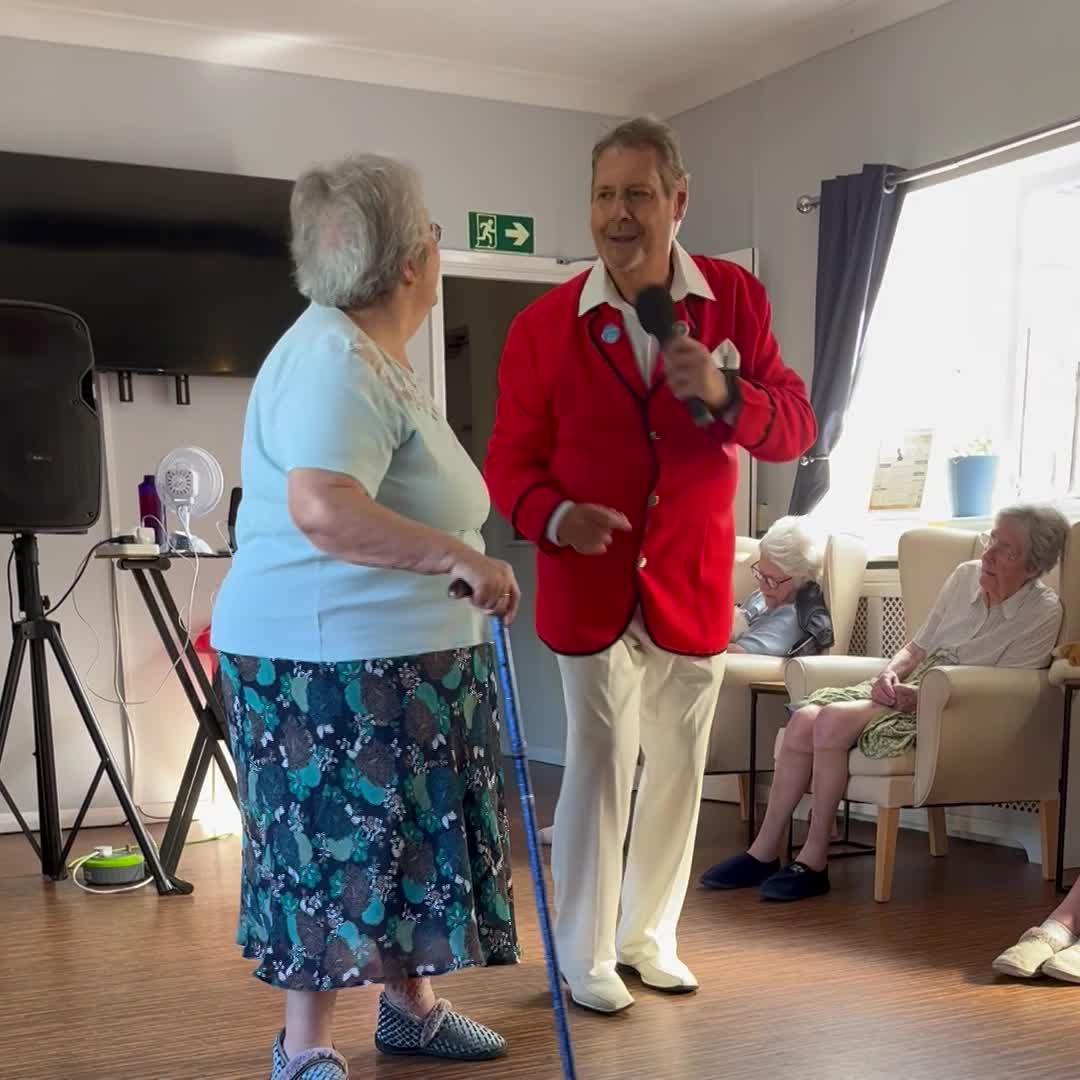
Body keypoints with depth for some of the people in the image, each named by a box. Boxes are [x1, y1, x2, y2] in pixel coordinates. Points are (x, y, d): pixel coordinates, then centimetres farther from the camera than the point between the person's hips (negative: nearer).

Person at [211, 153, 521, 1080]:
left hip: (403, 655, 10)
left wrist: (463, 566, 20)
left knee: (403, 840, 18)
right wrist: (459, 556, -31)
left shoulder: (375, 354, 13)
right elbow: (323, 509, -35)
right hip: (326, 660, -10)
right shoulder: (334, 359, -20)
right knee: (334, 851, 2)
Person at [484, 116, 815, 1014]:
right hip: (593, 583, -2)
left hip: (695, 583, 3)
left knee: (678, 769, 13)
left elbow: (796, 428, -3)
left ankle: (648, 935, 33)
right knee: (599, 768, 1)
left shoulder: (735, 299, -3)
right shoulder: (545, 323, -7)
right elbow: (510, 461, -4)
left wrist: (727, 395, -23)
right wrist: (555, 517, -24)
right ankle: (583, 955, 19)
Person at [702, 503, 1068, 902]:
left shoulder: (1043, 612, -7)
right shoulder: (965, 576, 11)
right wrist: (890, 674, -5)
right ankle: (763, 853, -13)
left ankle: (814, 861, -17)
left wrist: (916, 697, -20)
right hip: (908, 687, 6)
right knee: (804, 718, -20)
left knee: (834, 719, -29)